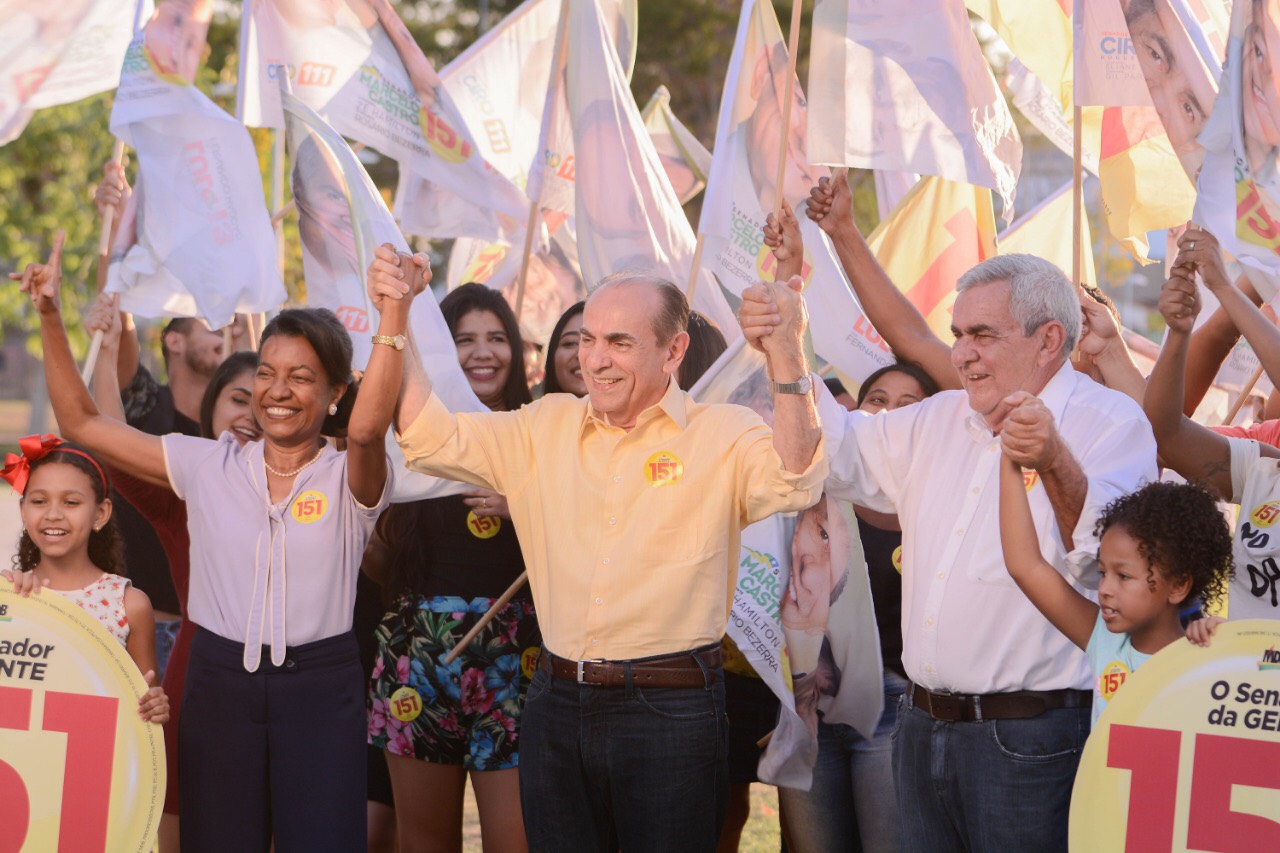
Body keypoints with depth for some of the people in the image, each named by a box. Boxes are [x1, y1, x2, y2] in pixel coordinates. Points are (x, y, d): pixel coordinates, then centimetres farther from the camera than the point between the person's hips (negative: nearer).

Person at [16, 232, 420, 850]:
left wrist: (394, 314, -36)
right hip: (219, 683, 3)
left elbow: (367, 429, -26)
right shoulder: (209, 467, 7)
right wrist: (49, 315, 0)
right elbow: (81, 421, 8)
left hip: (319, 688, -2)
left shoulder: (348, 479, -2)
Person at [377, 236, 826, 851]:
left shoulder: (721, 437, -3)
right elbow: (432, 439, 8)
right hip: (558, 705, 4)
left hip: (670, 710, -4)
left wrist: (785, 355, -33)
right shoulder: (546, 427, 10)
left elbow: (792, 480, -21)